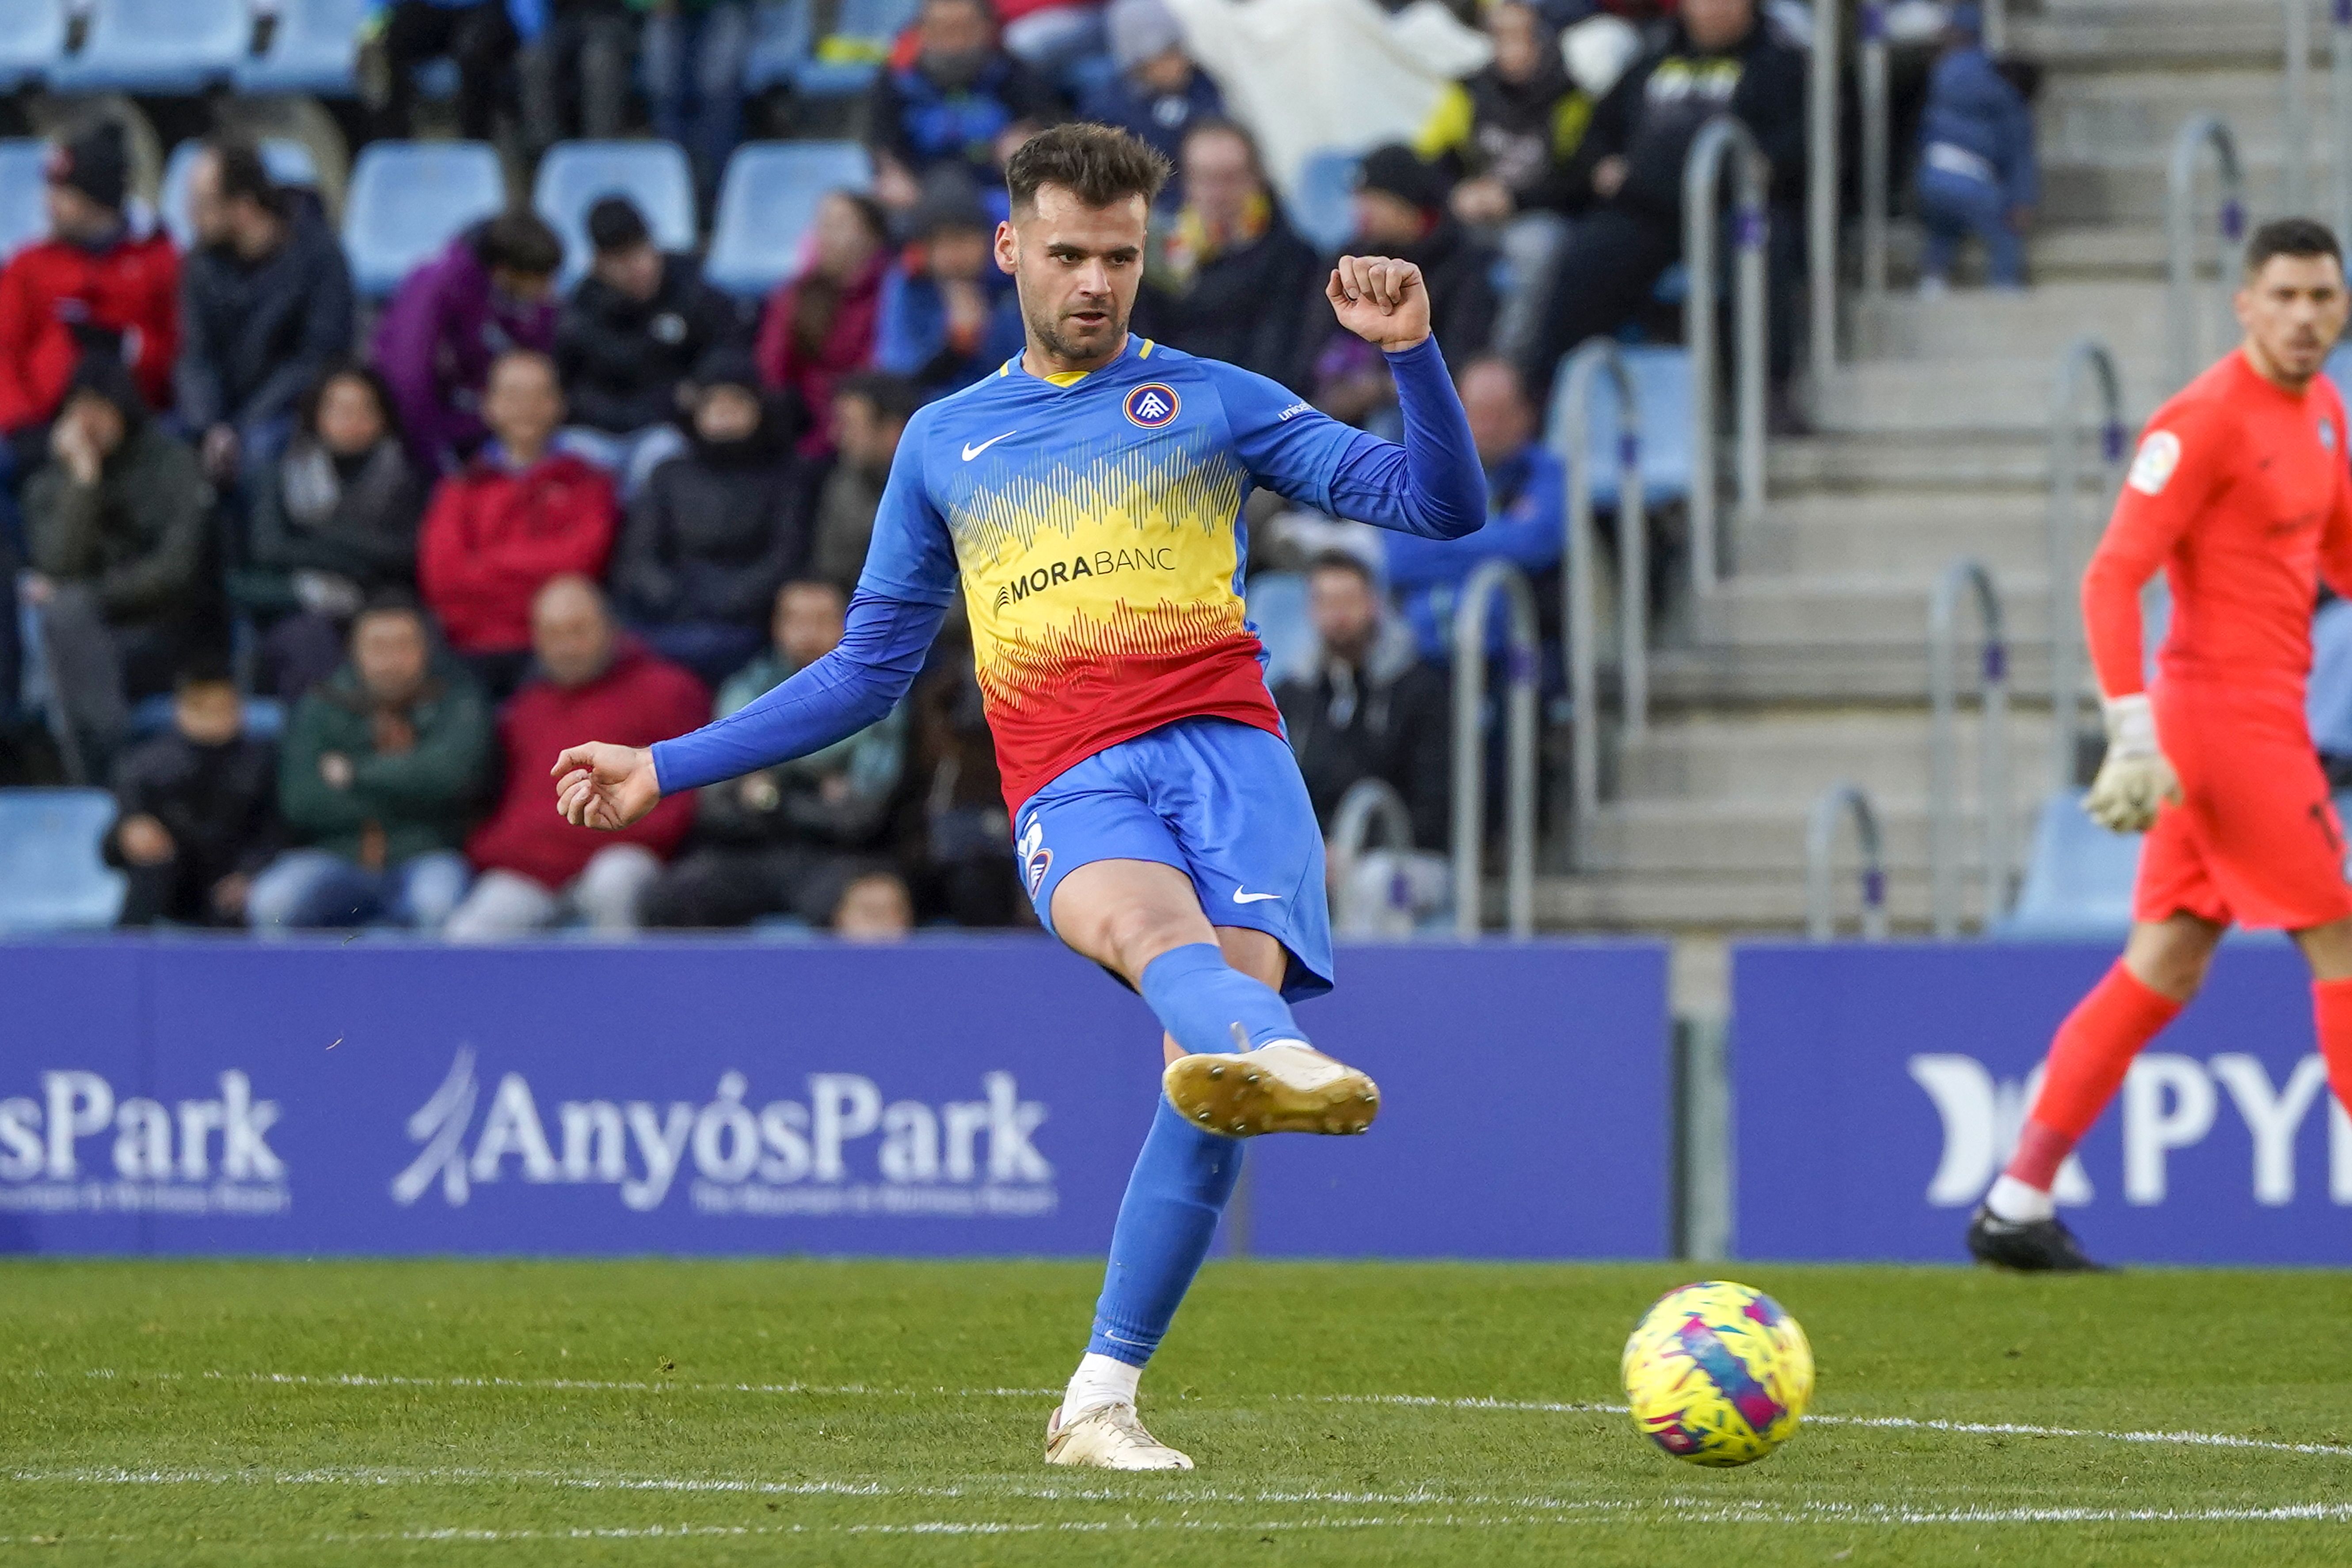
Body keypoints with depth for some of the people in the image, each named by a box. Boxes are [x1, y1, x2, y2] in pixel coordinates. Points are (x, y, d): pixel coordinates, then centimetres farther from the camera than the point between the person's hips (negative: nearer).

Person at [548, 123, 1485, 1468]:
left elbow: (1445, 504, 13)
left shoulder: (1212, 402, 18)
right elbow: (870, 670, 31)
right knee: (1150, 918, -36)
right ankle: (1281, 1058, -73)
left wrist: (1411, 350, -4)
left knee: (1228, 974, -24)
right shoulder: (947, 443, 24)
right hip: (1073, 790, 0)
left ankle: (1101, 1401, -17)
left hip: (1225, 747, 0)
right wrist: (665, 771, 29)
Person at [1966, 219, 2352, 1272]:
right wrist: (2134, 731, -24)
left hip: (2261, 716, 9)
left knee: (2166, 965, 8)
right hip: (2225, 706, -9)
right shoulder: (2206, 421, -15)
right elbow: (2112, 578, -18)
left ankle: (2018, 1206, 10)